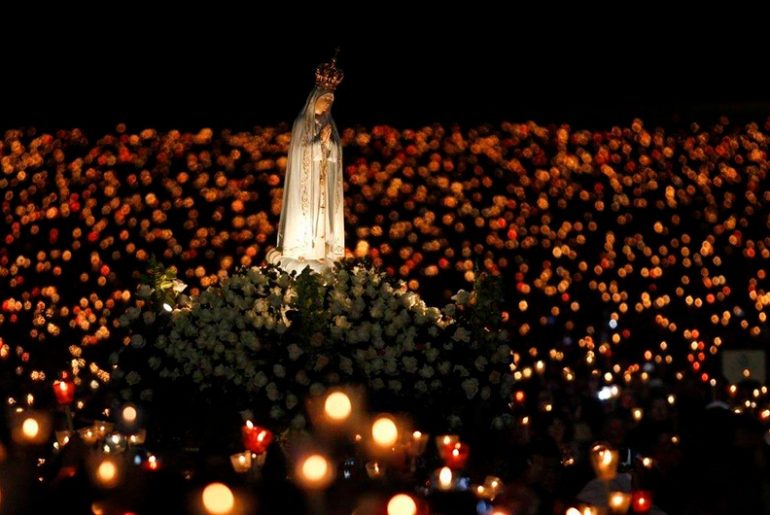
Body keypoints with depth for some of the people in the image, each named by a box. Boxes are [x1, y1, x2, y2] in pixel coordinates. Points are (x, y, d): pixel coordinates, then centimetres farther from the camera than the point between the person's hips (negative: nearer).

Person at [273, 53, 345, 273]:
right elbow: (301, 152, -11)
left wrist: (328, 142, -7)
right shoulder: (302, 123, -6)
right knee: (305, 213, -7)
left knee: (323, 215, 4)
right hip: (306, 181, -6)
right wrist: (320, 141, -18)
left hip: (325, 183, 6)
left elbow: (334, 154, 12)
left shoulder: (328, 124, 12)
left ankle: (321, 252, 5)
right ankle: (301, 254, -7)